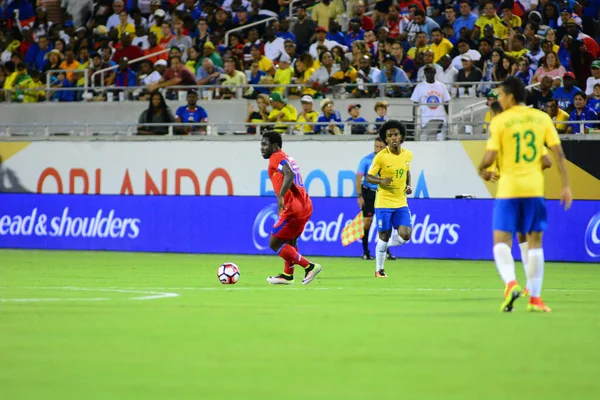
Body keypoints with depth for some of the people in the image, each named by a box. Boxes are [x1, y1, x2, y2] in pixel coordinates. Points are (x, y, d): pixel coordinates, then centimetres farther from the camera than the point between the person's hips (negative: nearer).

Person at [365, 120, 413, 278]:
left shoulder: (408, 155, 3)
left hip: (401, 203, 4)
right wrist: (381, 181, -24)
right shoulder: (381, 157, -11)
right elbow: (369, 177, -5)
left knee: (405, 235, -10)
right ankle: (379, 270, 20)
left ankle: (386, 244, 23)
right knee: (384, 237, 1)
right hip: (384, 202, -4)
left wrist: (408, 186, 4)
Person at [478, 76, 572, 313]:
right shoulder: (542, 118, 6)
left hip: (508, 188, -3)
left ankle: (510, 283, -25)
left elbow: (490, 156, -10)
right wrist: (566, 186, 6)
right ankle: (535, 298, 9)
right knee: (535, 242, 11)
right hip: (535, 188, 3)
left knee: (501, 240, 1)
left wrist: (482, 170, 13)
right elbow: (558, 153, 2)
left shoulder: (499, 121, -4)